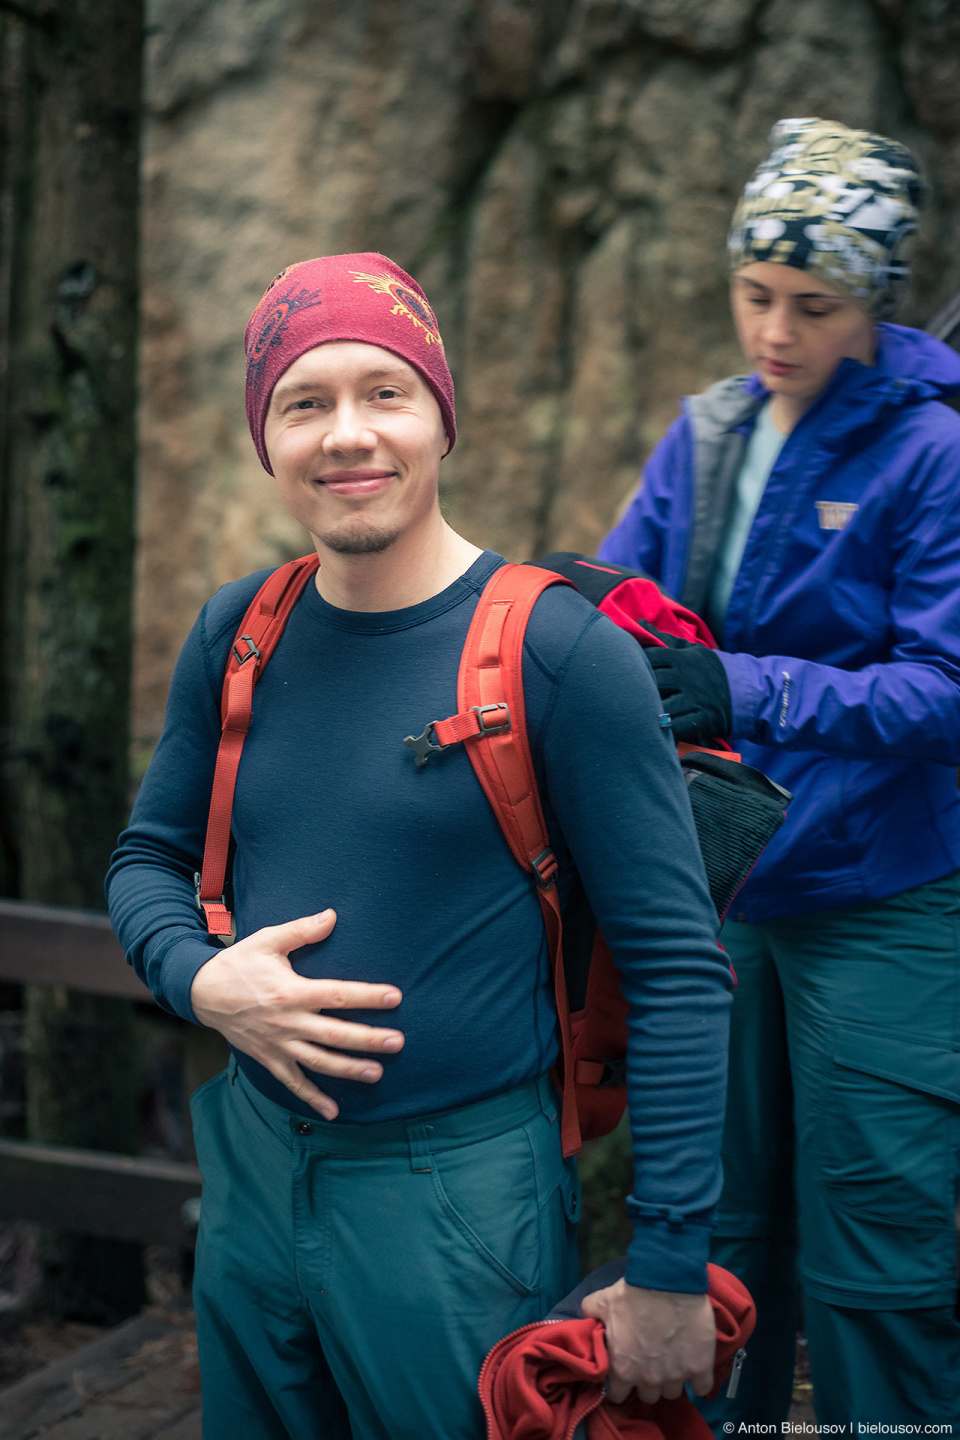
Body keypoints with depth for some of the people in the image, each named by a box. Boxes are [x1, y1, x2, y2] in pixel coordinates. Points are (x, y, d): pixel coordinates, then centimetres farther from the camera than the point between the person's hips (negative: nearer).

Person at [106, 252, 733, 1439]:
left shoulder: (560, 652, -14)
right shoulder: (236, 636, 2)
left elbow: (678, 970, -14)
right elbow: (148, 856, 14)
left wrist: (670, 1272, -15)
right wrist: (199, 978, -9)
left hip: (460, 1201, -5)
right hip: (251, 1173, 5)